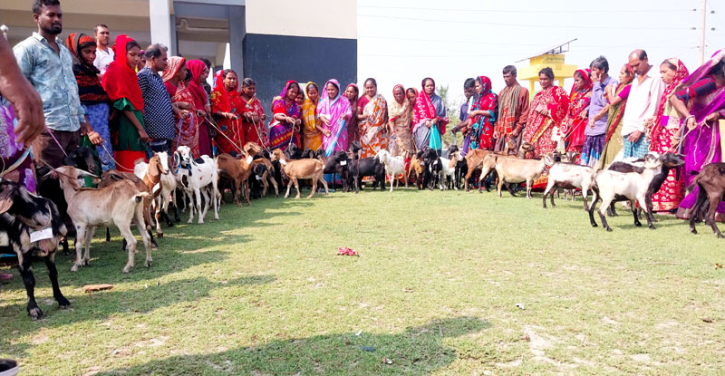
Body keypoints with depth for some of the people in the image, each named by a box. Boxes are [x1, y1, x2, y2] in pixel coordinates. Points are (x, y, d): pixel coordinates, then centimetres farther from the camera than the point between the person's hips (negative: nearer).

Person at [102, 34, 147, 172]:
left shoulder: (130, 72, 17)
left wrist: (140, 127, 11)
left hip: (135, 121, 9)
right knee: (129, 165, -9)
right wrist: (140, 128, -18)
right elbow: (124, 104, -16)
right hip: (126, 125, -9)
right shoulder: (117, 71, -8)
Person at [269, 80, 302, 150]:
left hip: (291, 132, 3)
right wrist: (286, 119, -27)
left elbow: (298, 118, 10)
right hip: (279, 131, -3)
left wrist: (298, 121, -14)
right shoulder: (279, 101, 3)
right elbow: (276, 116, -9)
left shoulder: (296, 105, 14)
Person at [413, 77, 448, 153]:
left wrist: (437, 119, -9)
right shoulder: (419, 100, 8)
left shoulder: (438, 100, 12)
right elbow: (415, 115, 3)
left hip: (435, 130, 2)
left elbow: (444, 116, 11)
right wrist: (425, 121, -11)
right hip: (423, 130, -1)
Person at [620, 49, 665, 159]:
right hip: (629, 133, 8)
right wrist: (625, 127, 14)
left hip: (644, 133, -8)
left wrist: (641, 129, -14)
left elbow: (654, 107, -12)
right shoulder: (636, 80, 21)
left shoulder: (655, 79, -6)